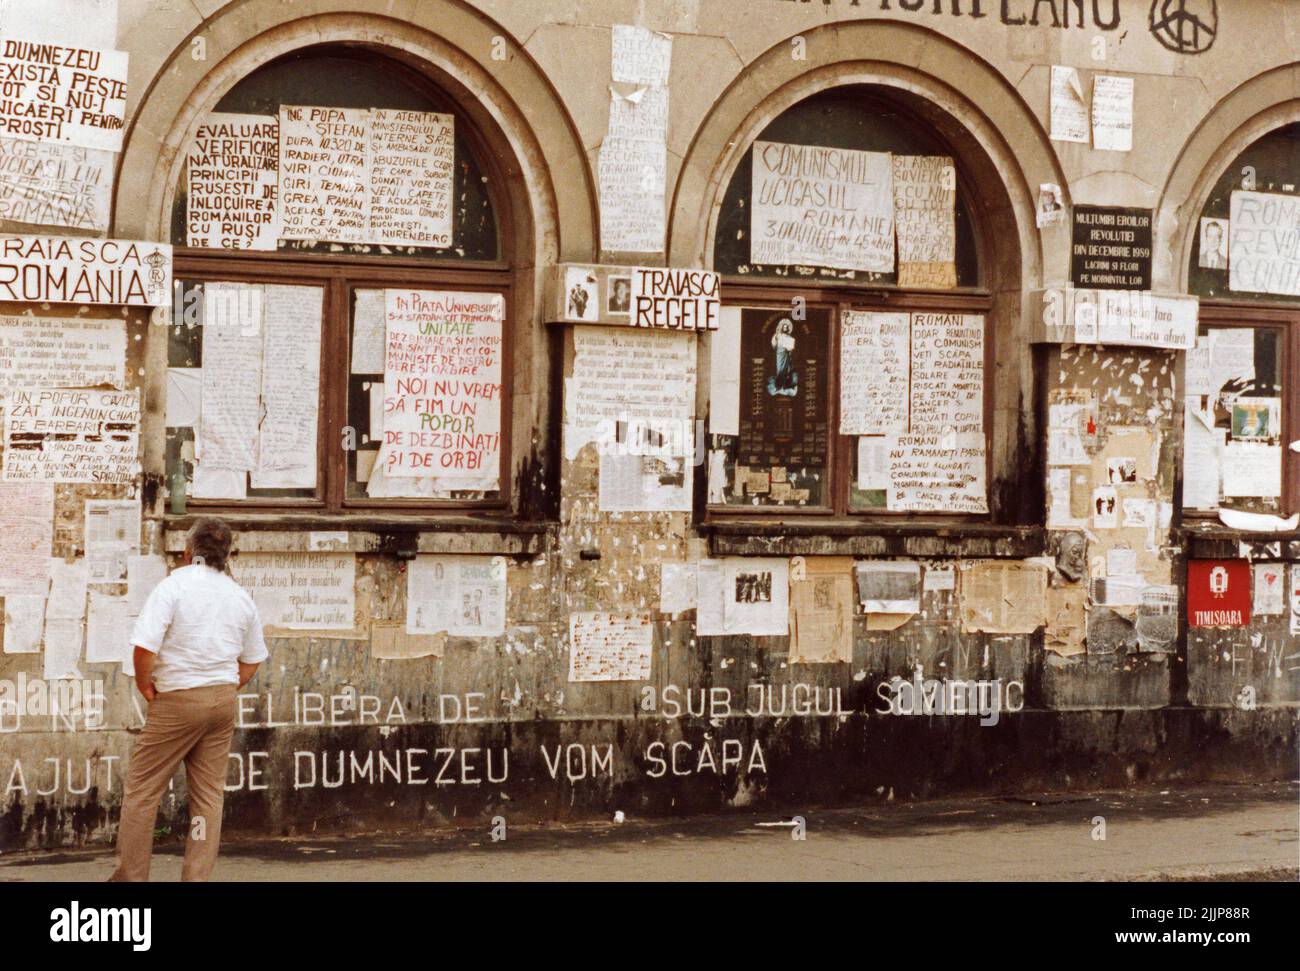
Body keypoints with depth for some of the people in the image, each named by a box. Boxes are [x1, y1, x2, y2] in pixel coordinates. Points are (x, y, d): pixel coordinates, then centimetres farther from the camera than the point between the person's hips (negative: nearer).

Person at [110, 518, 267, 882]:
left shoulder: (173, 586, -10)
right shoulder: (241, 596, 8)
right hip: (223, 700, 6)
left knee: (141, 789, 4)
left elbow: (145, 648, -19)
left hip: (177, 701, -5)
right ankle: (197, 877, 9)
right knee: (208, 794, 9)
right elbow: (252, 661, 16)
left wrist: (146, 688, -5)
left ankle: (131, 875, 5)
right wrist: (223, 690, 17)